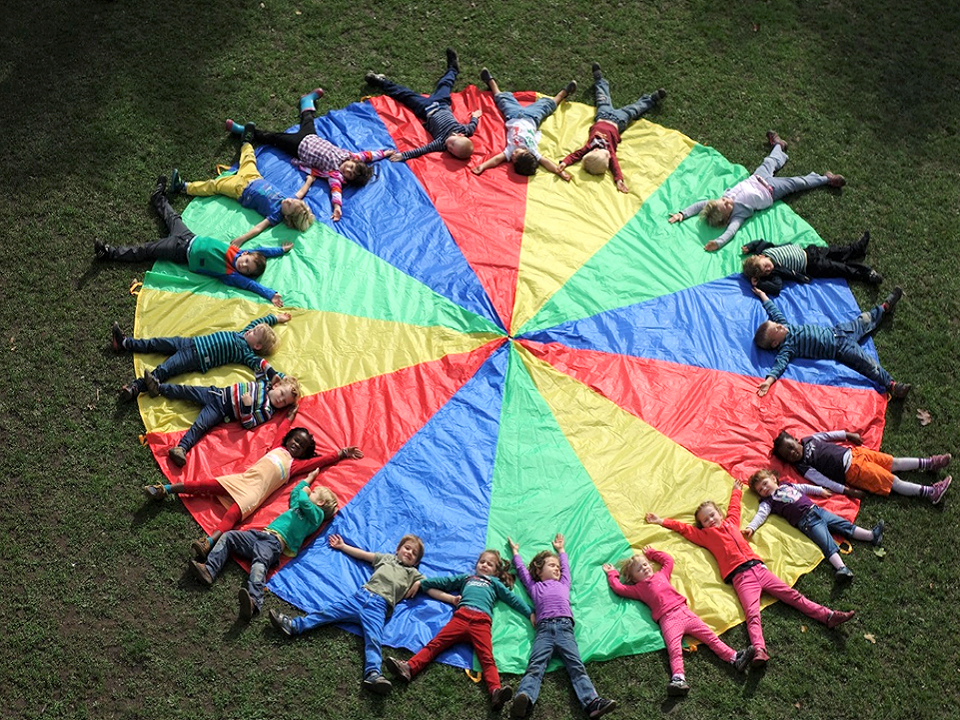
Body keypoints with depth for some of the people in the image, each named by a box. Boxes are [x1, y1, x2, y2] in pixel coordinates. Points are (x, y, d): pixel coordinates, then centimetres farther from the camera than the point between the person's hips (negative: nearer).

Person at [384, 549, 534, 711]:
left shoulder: (495, 582, 35)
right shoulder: (466, 578, 38)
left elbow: (512, 598, 32)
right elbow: (443, 582, 36)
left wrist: (530, 613, 23)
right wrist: (421, 583, 30)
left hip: (482, 621, -2)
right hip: (462, 615, 2)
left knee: (487, 658, -23)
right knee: (436, 643, -19)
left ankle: (495, 691, -46)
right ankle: (409, 668, -37)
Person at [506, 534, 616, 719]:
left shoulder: (563, 584, 37)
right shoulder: (534, 586, 31)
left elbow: (566, 566, 50)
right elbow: (521, 570, 40)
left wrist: (561, 549, 64)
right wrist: (515, 552, 53)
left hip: (565, 626, 2)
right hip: (544, 627, -2)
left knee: (576, 665, -18)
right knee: (535, 665, -23)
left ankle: (592, 702, -38)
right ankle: (525, 699, -48)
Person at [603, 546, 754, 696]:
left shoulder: (661, 575, 30)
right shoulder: (639, 588, 19)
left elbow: (668, 560, 43)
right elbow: (618, 587, 15)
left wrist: (652, 553, 48)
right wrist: (612, 574, 29)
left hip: (683, 611, 4)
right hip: (668, 619, -4)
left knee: (710, 636, -7)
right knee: (674, 649, -26)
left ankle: (735, 658, -15)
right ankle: (678, 678, -47)